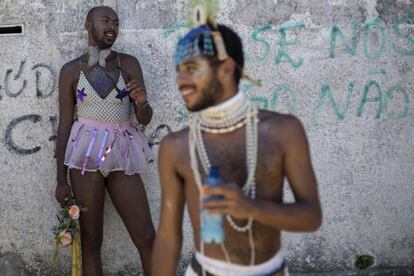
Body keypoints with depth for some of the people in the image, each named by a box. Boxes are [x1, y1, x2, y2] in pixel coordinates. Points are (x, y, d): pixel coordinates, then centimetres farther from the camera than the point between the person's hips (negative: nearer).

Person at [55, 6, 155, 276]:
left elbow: (145, 118, 4)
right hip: (86, 153, -1)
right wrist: (61, 179, 0)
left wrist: (141, 102, -20)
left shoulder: (129, 63, 4)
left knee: (147, 236, -1)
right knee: (90, 239, 3)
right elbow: (64, 124, 3)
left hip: (121, 154, 1)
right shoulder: (71, 70, 3)